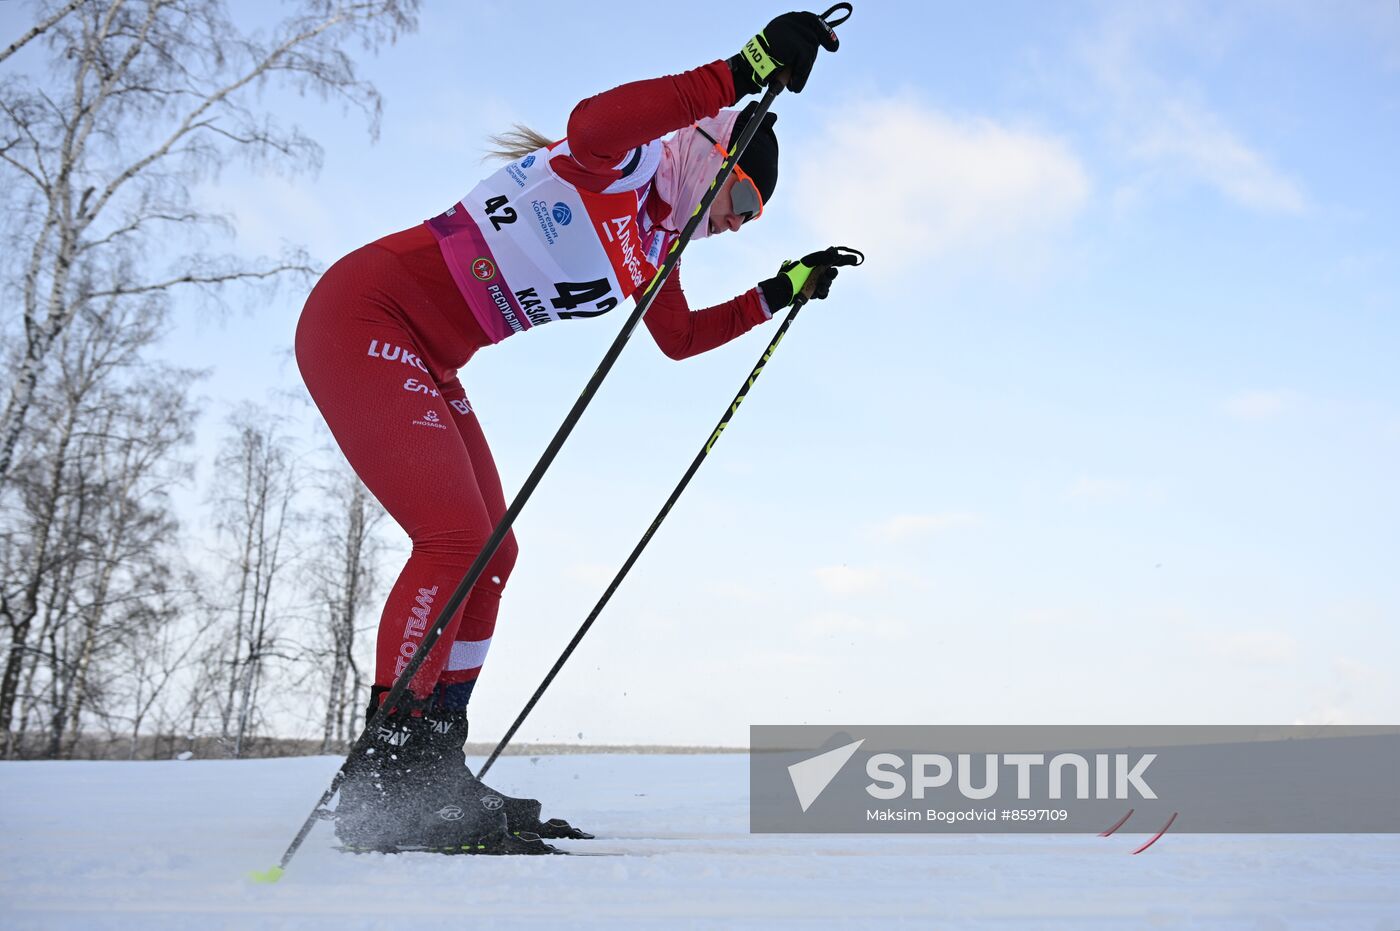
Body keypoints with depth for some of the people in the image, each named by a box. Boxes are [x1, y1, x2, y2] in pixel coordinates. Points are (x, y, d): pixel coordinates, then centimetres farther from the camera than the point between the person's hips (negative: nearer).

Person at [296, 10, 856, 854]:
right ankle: (380, 784, -12)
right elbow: (589, 126, -38)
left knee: (490, 555, 6)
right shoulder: (625, 164, -12)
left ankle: (431, 774, 12)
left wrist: (780, 293, 22)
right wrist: (741, 74, -41)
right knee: (456, 539, -19)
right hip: (366, 317, -10)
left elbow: (680, 338, 26)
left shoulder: (651, 241, 14)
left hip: (422, 365, 10)